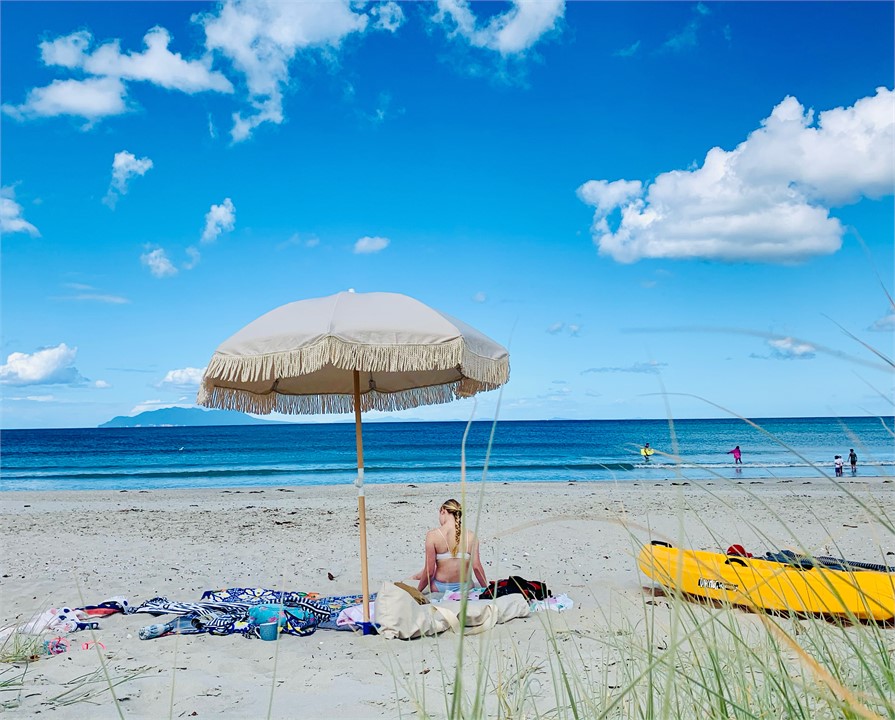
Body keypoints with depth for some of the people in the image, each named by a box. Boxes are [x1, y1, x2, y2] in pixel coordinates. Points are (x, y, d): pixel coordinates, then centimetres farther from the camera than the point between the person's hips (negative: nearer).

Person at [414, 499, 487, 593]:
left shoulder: (433, 535, -11)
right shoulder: (471, 536, -6)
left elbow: (429, 570, -10)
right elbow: (477, 567, -7)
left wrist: (418, 591, 4)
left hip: (440, 589, -3)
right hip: (465, 589, 3)